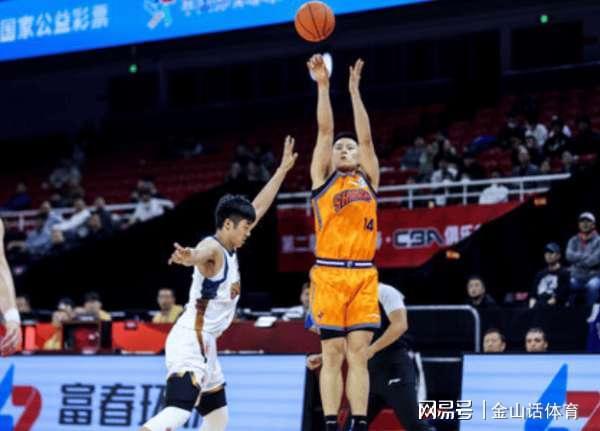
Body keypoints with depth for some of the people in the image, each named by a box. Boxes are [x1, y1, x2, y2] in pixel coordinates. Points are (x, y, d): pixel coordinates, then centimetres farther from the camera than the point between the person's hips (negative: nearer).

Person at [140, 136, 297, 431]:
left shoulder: (228, 249, 14)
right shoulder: (212, 248, -14)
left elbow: (259, 208, 24)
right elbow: (200, 256, -41)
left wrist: (283, 170, 27)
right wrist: (189, 257, -65)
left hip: (204, 344, 11)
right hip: (190, 342, -11)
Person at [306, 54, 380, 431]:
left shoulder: (368, 179, 17)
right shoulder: (324, 176, 11)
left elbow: (366, 137, 10)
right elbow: (325, 131, 5)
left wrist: (355, 91, 10)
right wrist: (323, 86, 2)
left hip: (364, 274, 2)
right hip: (330, 273, -2)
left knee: (359, 355, 1)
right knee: (333, 354, -1)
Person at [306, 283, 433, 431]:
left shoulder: (384, 292, -6)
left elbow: (400, 325, -19)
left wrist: (371, 349, -24)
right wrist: (321, 358, 7)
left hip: (395, 368, -8)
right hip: (370, 372, 8)